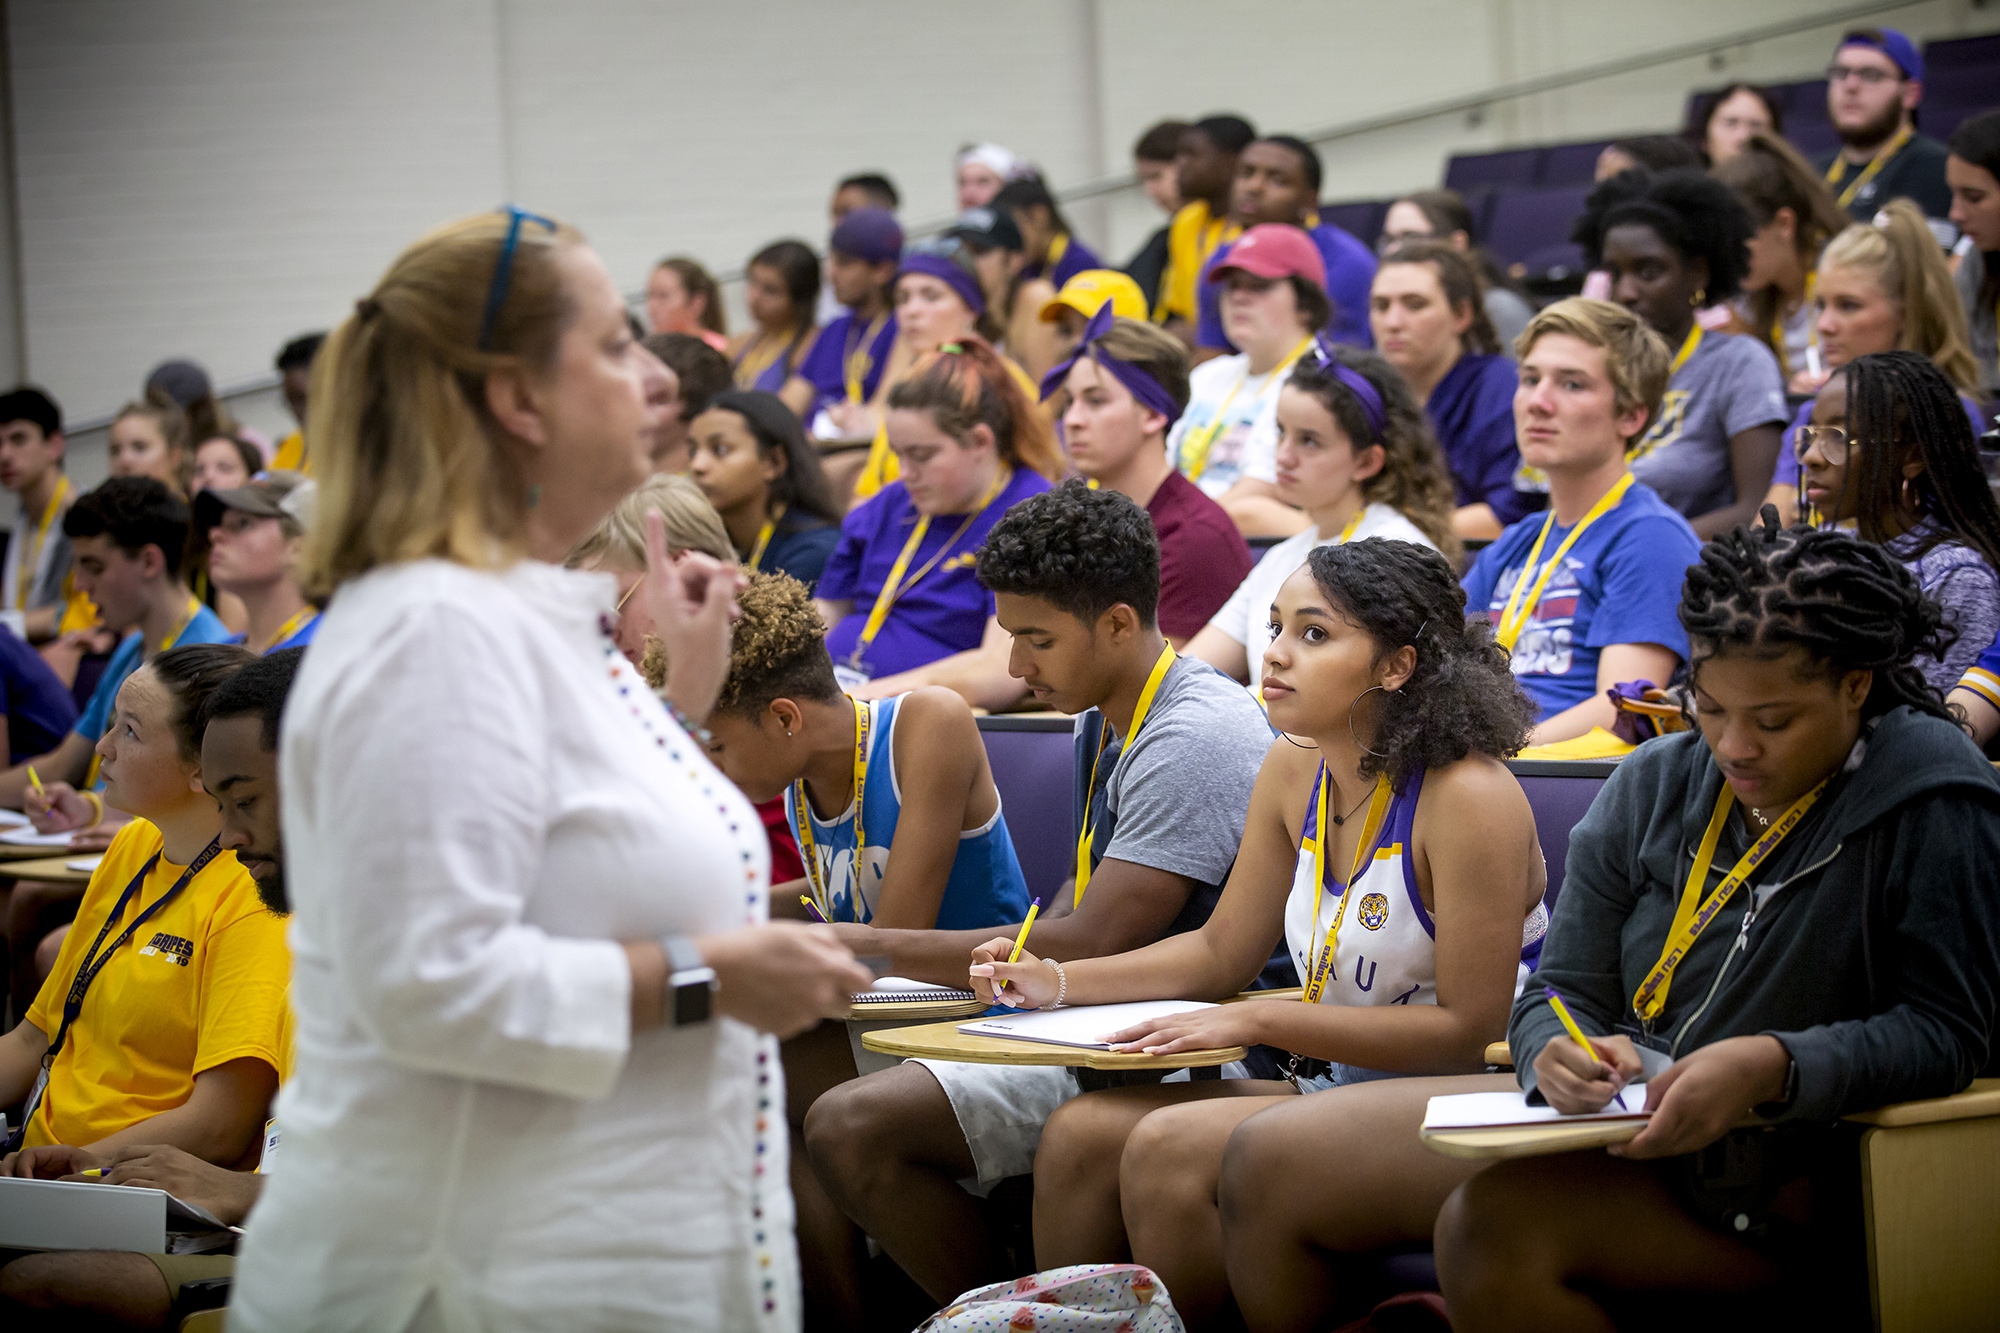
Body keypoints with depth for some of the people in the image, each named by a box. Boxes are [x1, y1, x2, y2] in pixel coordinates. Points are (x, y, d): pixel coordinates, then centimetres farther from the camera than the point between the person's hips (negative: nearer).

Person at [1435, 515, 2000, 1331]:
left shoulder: (1929, 797, -6)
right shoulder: (1653, 786, 12)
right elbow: (1564, 991, 12)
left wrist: (1773, 1068, -27)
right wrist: (1561, 1053, -14)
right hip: (1628, 1135, 6)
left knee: (1496, 1222, -30)